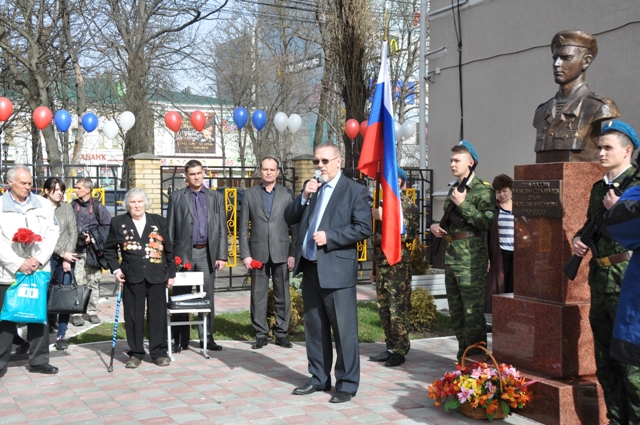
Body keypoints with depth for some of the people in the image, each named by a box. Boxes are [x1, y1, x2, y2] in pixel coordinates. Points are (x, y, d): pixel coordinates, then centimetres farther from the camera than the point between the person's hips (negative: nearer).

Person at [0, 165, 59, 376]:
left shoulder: (43, 205, 8)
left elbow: (52, 234, 3)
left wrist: (39, 259, -10)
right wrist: (18, 264, -15)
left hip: (38, 271, 3)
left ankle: (38, 361, 16)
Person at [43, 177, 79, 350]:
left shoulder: (67, 208, 8)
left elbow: (73, 233, 5)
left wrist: (67, 255, -5)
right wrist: (62, 254, -10)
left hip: (67, 257, 2)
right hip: (48, 257, -2)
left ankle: (61, 335, 3)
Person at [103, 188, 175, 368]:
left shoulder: (159, 221, 7)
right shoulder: (118, 223, 5)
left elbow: (169, 249, 10)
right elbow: (109, 250, 12)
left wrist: (171, 273, 8)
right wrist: (115, 269, 0)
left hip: (156, 277, 1)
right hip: (132, 277, 0)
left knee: (158, 315, 4)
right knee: (134, 316, 4)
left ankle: (159, 352, 15)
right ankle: (135, 354, 15)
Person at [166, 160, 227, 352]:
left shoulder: (216, 197, 9)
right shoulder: (176, 197, 6)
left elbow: (222, 228, 6)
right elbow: (170, 228, 4)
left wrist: (222, 255, -2)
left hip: (207, 253, 1)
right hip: (184, 253, -1)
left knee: (207, 297, 6)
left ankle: (207, 337, 15)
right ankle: (180, 339, 13)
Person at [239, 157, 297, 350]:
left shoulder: (287, 194, 6)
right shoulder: (250, 194, 6)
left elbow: (294, 225, 3)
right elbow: (244, 227, 5)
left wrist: (293, 253, -4)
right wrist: (245, 254, -3)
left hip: (281, 252, 0)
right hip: (258, 252, 0)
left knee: (282, 295, 5)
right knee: (258, 295, 4)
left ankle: (282, 334, 14)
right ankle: (260, 334, 13)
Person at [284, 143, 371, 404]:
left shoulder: (354, 190, -4)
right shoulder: (311, 188, 15)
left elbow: (364, 228, -12)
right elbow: (289, 218, 10)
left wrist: (329, 237, -18)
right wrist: (304, 197, -6)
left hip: (337, 269, -6)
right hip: (310, 267, 7)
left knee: (344, 330, -1)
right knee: (314, 328, 14)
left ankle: (347, 384, 9)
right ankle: (319, 379, 26)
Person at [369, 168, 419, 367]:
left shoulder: (406, 204, -5)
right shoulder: (384, 203, 18)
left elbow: (403, 234, -17)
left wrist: (382, 217, -20)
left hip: (398, 262, -8)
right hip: (382, 261, 8)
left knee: (398, 306, -5)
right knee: (383, 306, 10)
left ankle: (400, 350, 1)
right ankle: (391, 347, 19)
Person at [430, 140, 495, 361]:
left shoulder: (482, 190, -8)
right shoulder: (453, 188, 17)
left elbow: (487, 222, -20)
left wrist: (463, 204, -18)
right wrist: (435, 226, 9)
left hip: (471, 257, -9)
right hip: (451, 256, 9)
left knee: (473, 309, -6)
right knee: (456, 309, 14)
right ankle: (463, 354, 25)